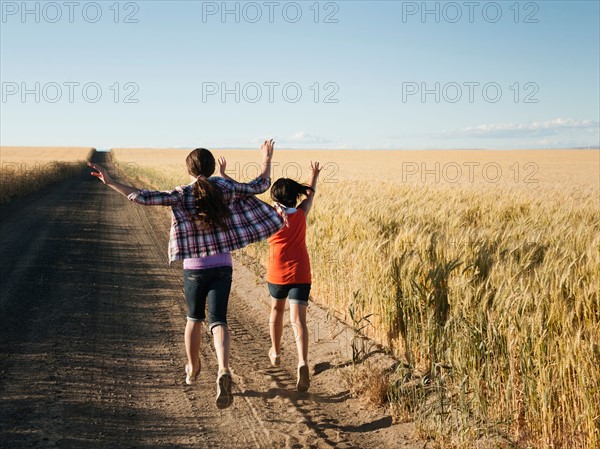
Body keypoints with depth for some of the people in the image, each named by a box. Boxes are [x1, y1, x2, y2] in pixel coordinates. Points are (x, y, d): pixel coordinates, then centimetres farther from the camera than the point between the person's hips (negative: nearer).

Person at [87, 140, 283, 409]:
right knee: (218, 321, -4)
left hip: (194, 268, 0)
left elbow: (143, 198, -17)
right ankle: (223, 371, -28)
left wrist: (110, 182, -11)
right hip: (222, 268, 0)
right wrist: (267, 161, 23)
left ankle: (192, 370, 35)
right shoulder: (225, 188, -4)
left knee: (194, 319, 20)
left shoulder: (182, 195, -9)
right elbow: (260, 187, 8)